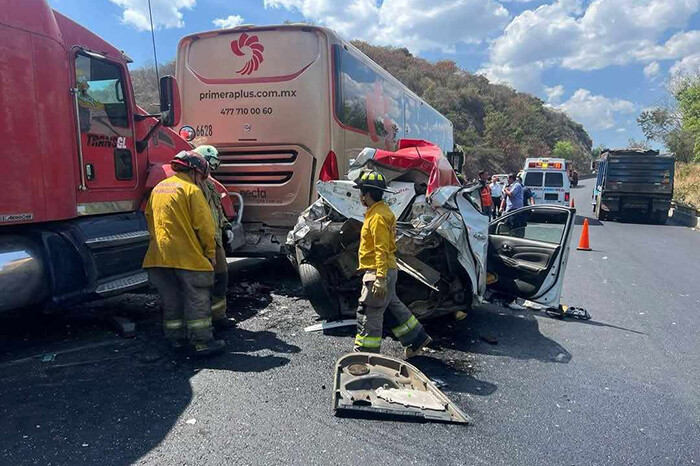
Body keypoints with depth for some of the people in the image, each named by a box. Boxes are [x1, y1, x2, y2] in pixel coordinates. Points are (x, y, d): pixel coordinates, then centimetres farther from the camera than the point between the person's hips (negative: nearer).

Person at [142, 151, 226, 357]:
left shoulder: (158, 188, 15)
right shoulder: (191, 189, -8)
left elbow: (149, 218, 19)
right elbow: (204, 224, -12)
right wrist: (211, 253, -3)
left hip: (159, 254, 7)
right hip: (188, 255, -7)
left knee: (171, 299, 15)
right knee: (197, 300, 1)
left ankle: (175, 339, 23)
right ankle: (201, 342, 4)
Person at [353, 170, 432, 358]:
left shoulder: (378, 216, -18)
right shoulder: (380, 211, 14)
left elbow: (382, 250, -24)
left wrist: (380, 278, -27)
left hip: (378, 272, -10)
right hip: (385, 271, 10)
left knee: (368, 314, -3)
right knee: (392, 306, 20)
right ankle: (417, 339, 30)